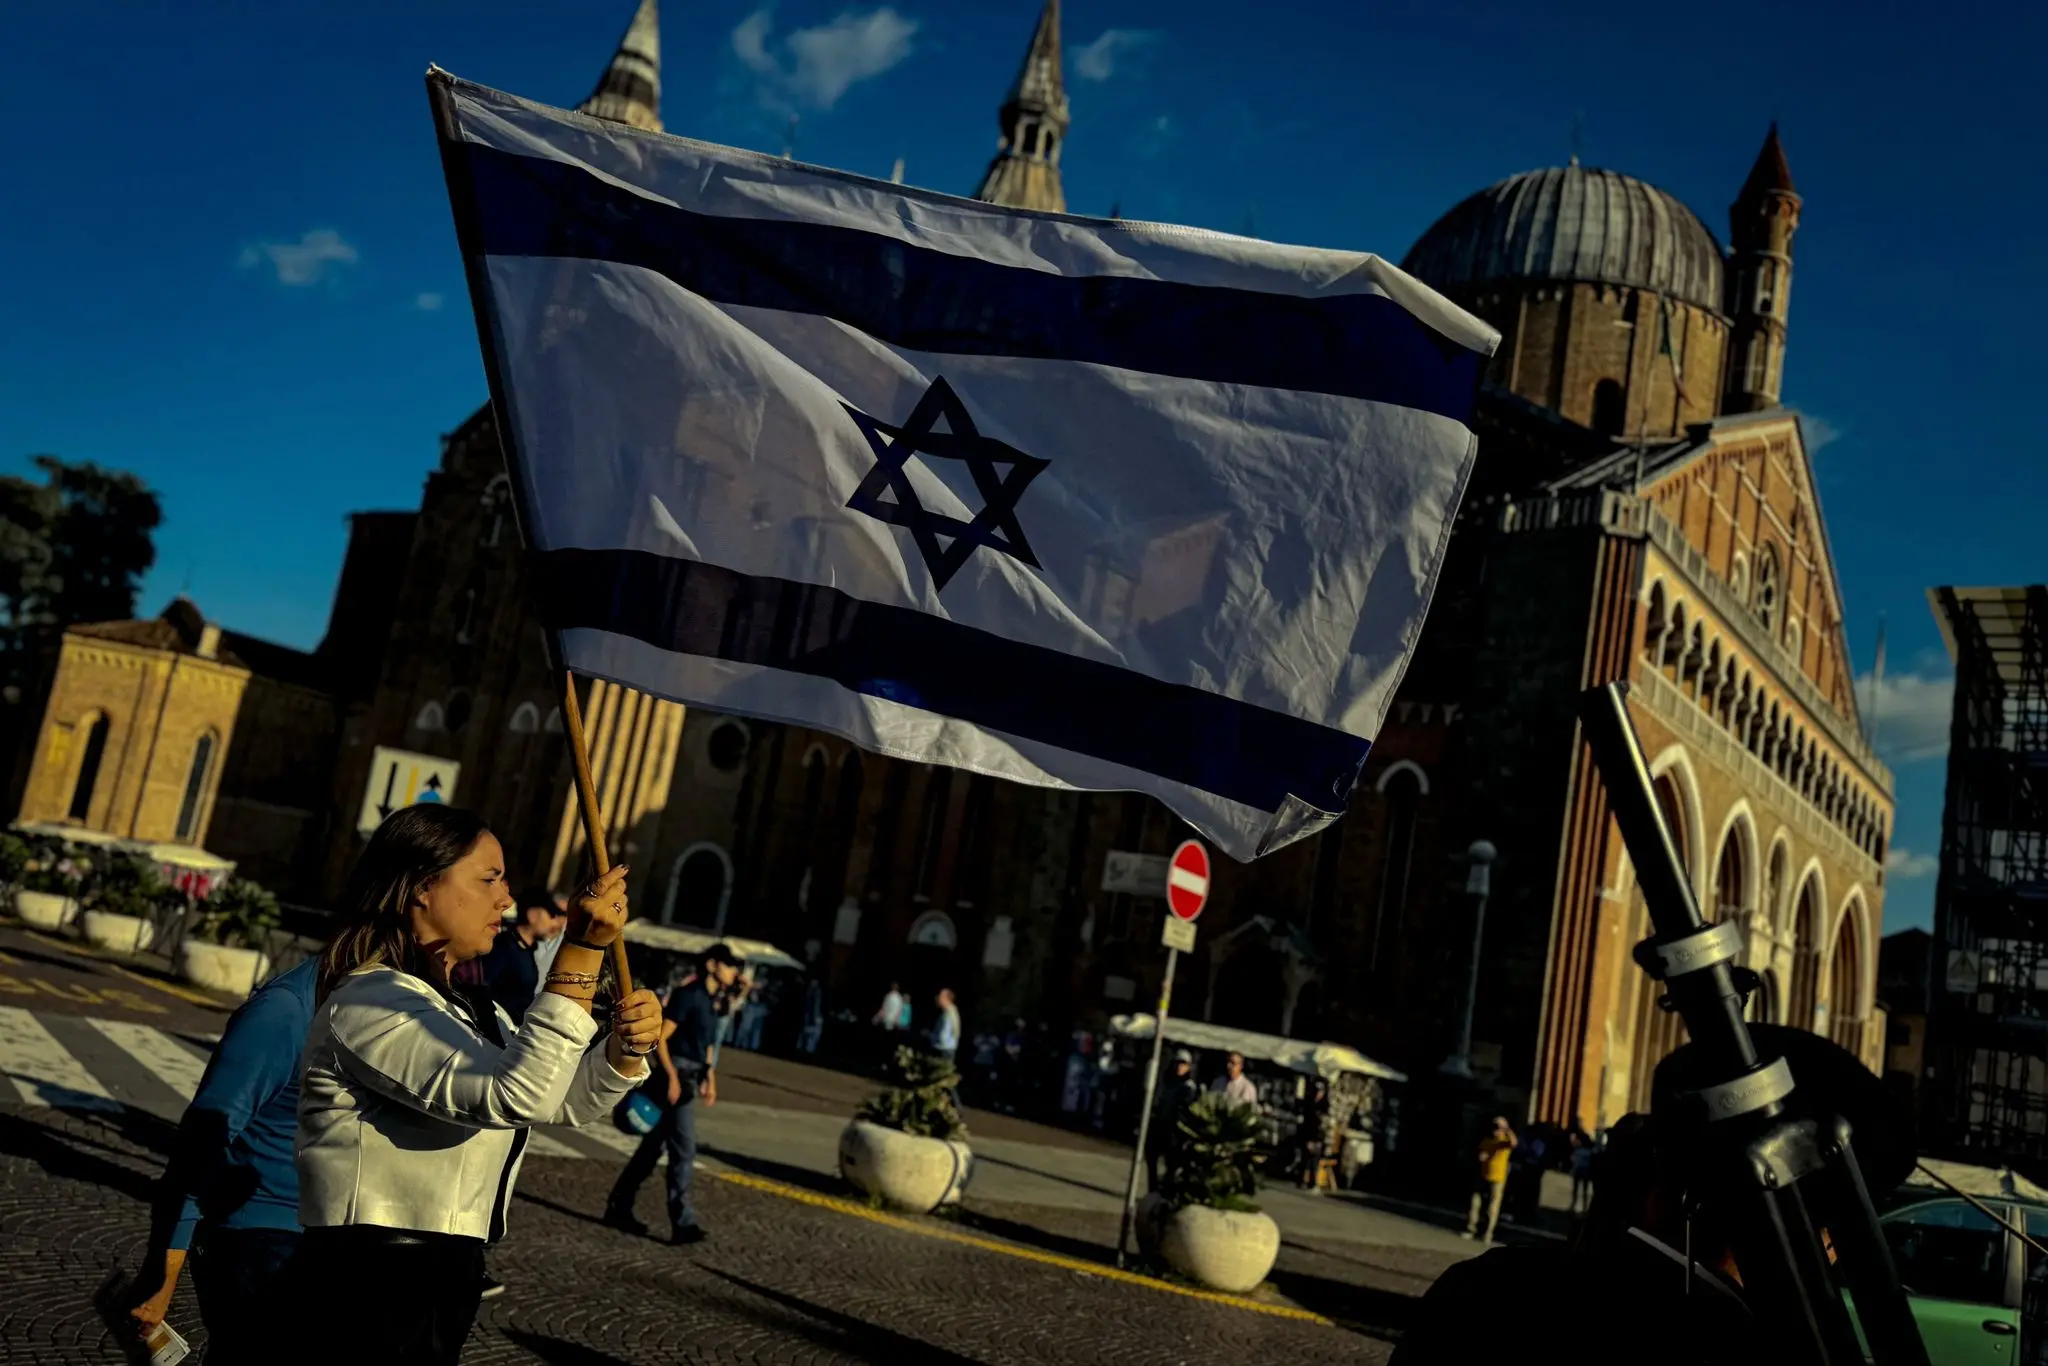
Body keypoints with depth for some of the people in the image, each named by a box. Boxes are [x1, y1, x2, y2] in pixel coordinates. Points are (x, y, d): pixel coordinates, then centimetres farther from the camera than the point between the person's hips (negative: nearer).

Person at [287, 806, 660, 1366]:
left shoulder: (467, 1010, 14)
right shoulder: (368, 1002, -18)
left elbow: (566, 1098, 13)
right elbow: (517, 1095, -29)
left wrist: (627, 1046, -8)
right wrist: (582, 950, -33)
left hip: (443, 1285, 10)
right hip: (365, 1292, -10)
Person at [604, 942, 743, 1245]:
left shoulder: (711, 1000, 15)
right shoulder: (687, 995, -12)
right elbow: (659, 1037, -17)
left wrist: (710, 1079, 16)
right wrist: (672, 1077, -22)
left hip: (690, 1079, 9)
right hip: (676, 1076, -9)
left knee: (654, 1146, 14)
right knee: (684, 1149, -10)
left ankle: (619, 1207, 22)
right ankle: (683, 1223, -9)